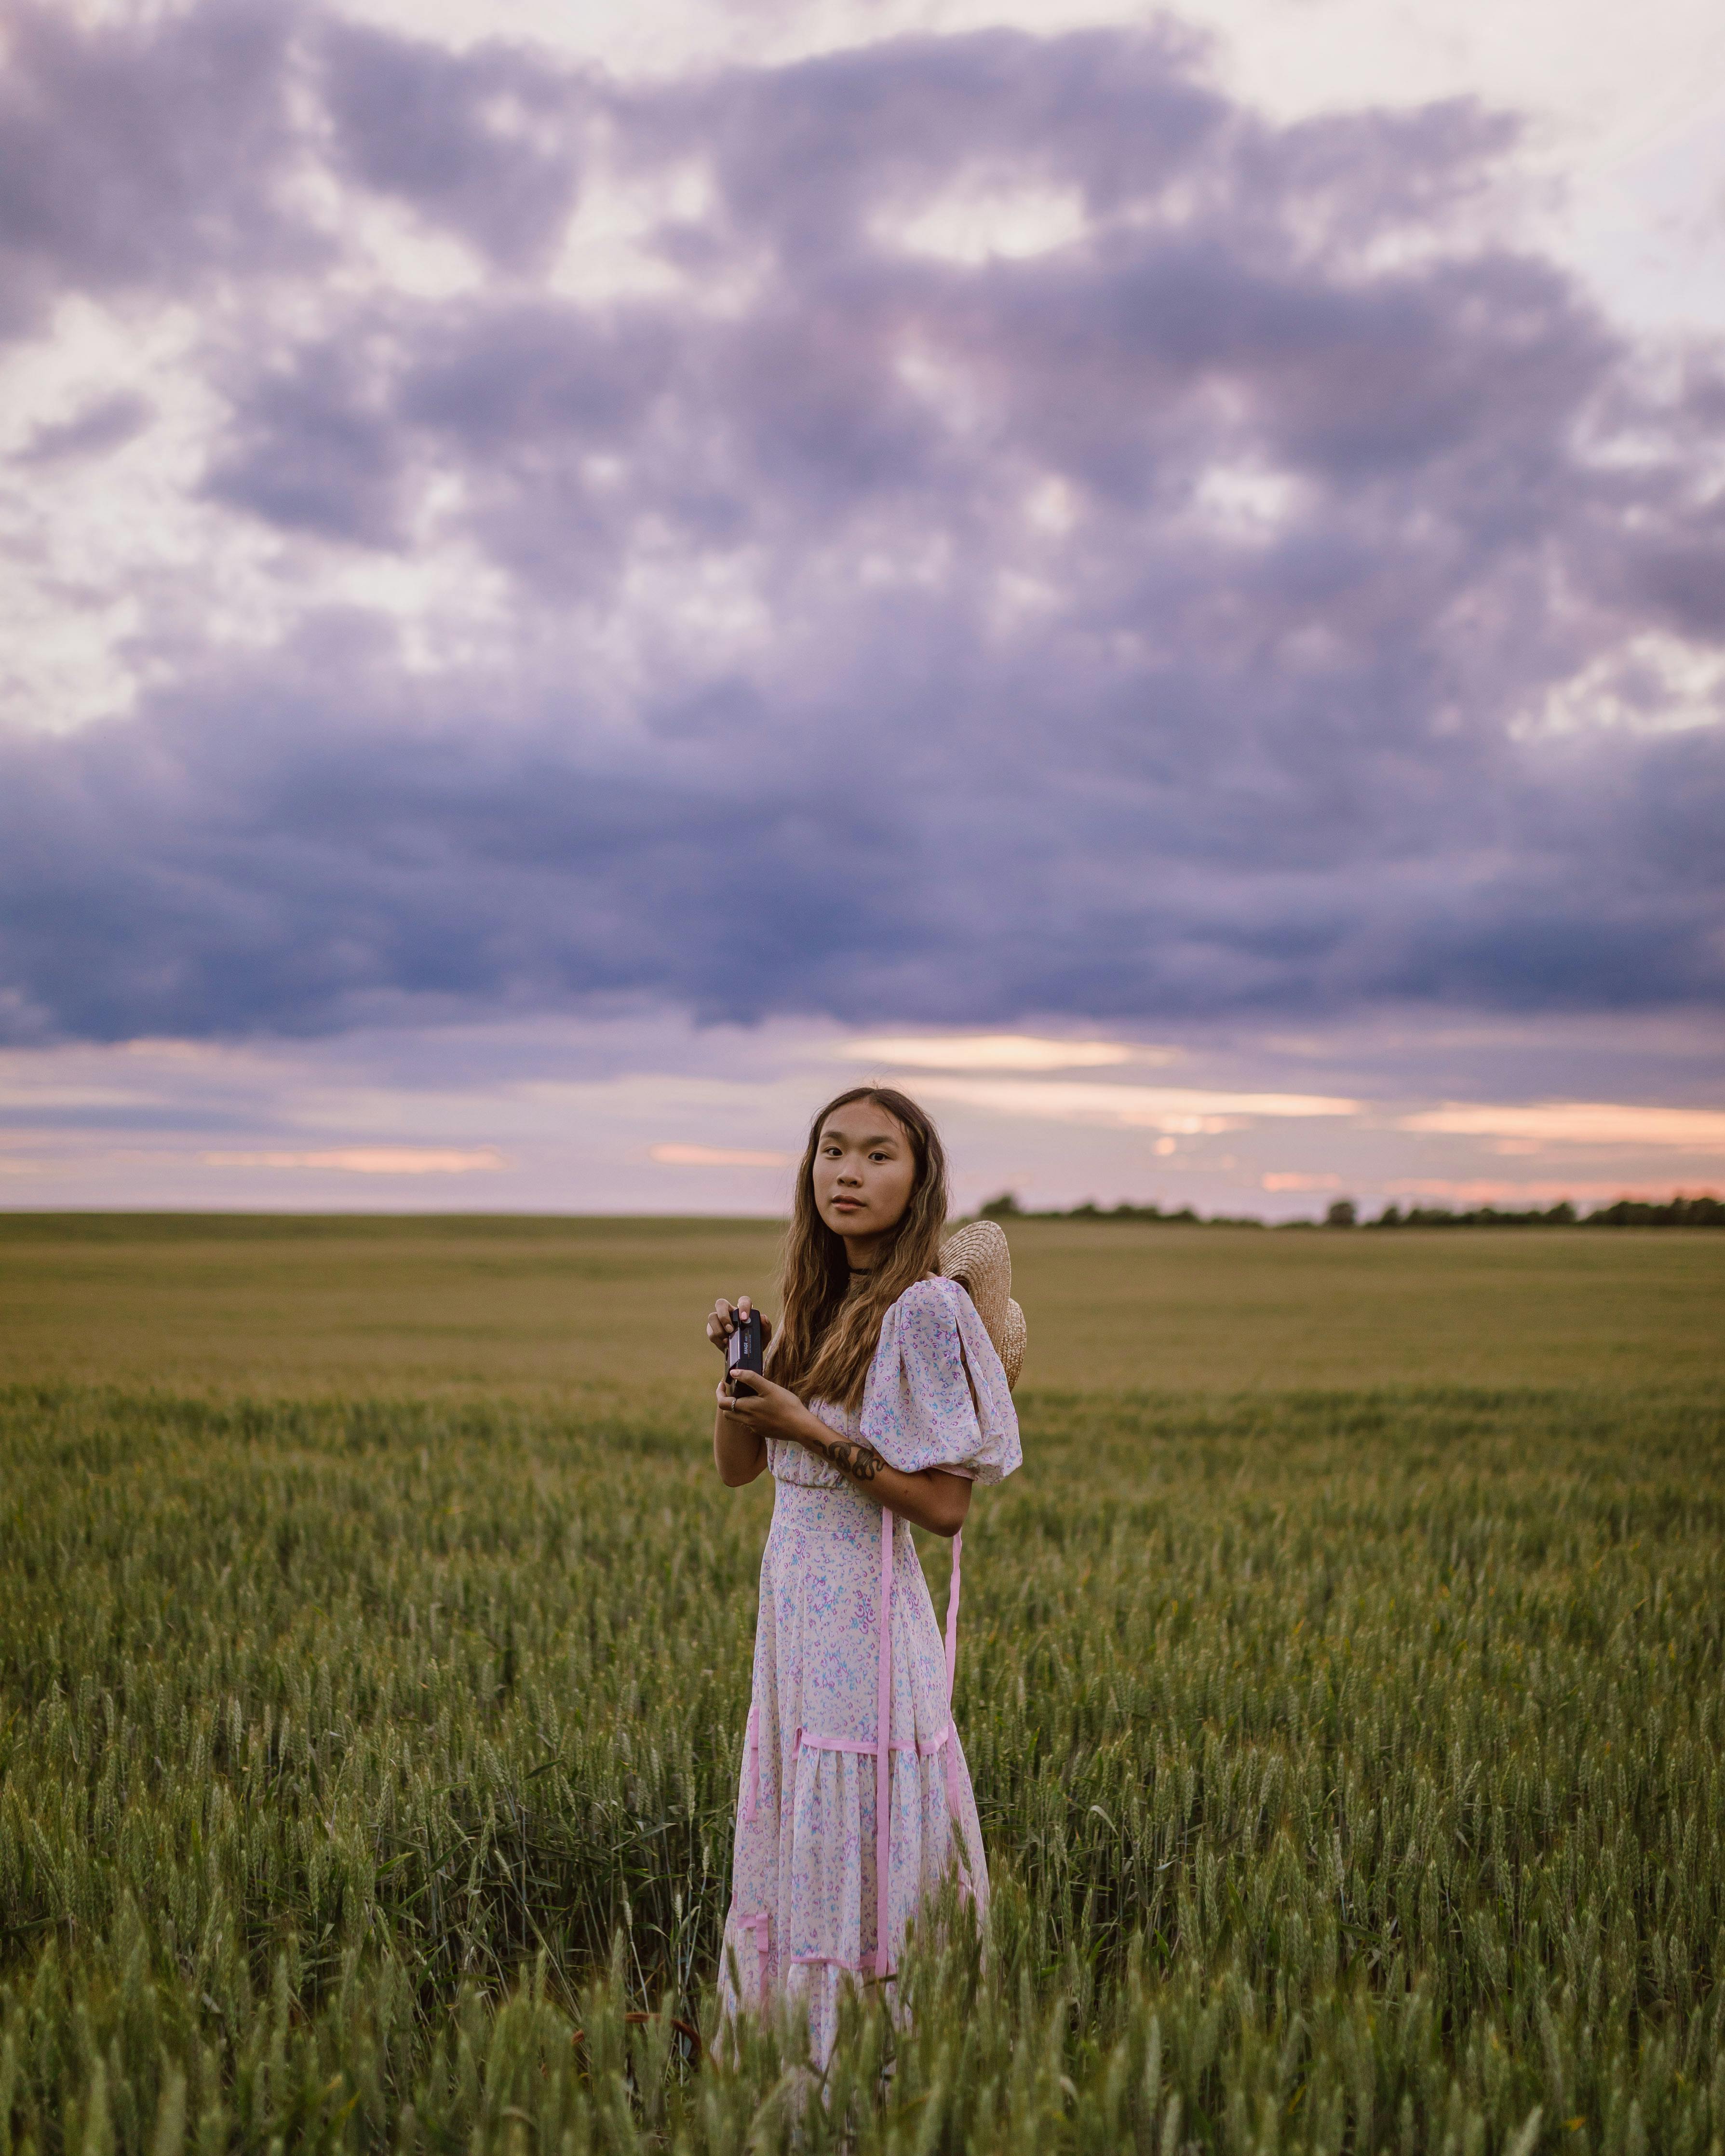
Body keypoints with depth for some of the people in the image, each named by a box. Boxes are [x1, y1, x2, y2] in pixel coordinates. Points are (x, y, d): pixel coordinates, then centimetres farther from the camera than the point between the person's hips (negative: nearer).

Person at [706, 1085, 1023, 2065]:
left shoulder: (925, 1307, -13)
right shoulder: (826, 1306, 11)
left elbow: (947, 1506, -16)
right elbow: (737, 1467, 13)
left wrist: (814, 1431, -20)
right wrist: (741, 1364, -2)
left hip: (864, 1617, -8)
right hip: (795, 1613, 8)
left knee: (858, 1863, -1)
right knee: (794, 1850, 14)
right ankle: (798, 2054, 27)